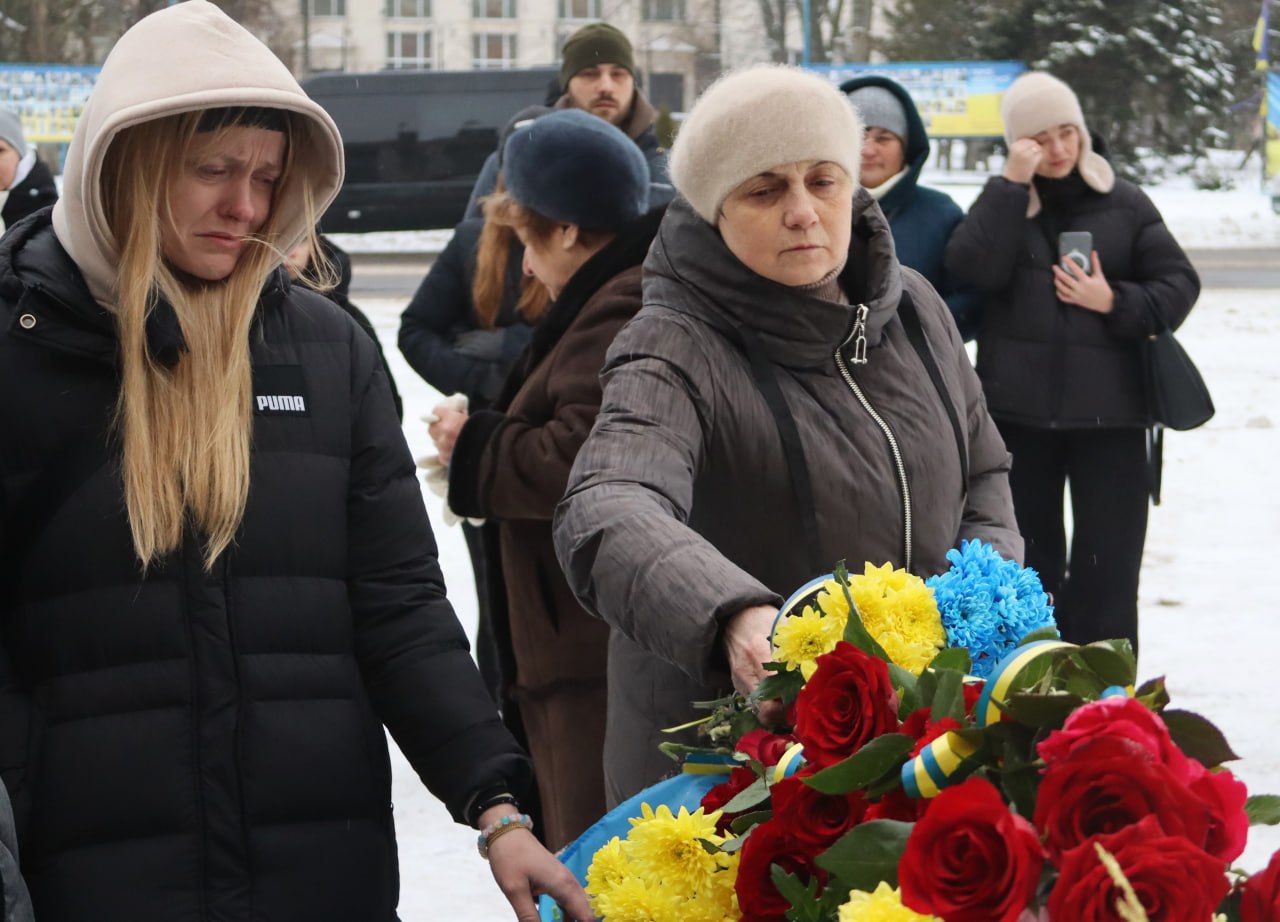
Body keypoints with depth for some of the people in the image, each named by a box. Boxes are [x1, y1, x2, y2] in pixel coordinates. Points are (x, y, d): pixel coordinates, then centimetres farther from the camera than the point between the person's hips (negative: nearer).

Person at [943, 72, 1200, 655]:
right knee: (1026, 554, 9)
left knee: (1107, 561, -3)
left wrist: (1116, 302, -13)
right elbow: (973, 269, -12)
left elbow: (1179, 284, 3)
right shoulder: (1002, 202, 7)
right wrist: (1012, 185, -14)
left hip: (1108, 410, -1)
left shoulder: (1123, 204, 6)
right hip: (1017, 409, 1)